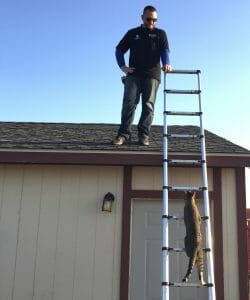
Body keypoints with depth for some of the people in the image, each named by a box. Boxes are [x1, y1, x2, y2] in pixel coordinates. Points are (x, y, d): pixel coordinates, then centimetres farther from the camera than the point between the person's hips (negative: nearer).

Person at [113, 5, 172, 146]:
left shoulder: (160, 34, 16)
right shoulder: (132, 33, 18)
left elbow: (165, 51, 1)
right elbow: (119, 50, 20)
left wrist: (166, 64, -21)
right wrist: (123, 66, 3)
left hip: (152, 75, 0)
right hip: (134, 74, 0)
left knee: (148, 105, -5)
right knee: (129, 102, -11)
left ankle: (143, 135, -4)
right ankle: (124, 133, -11)